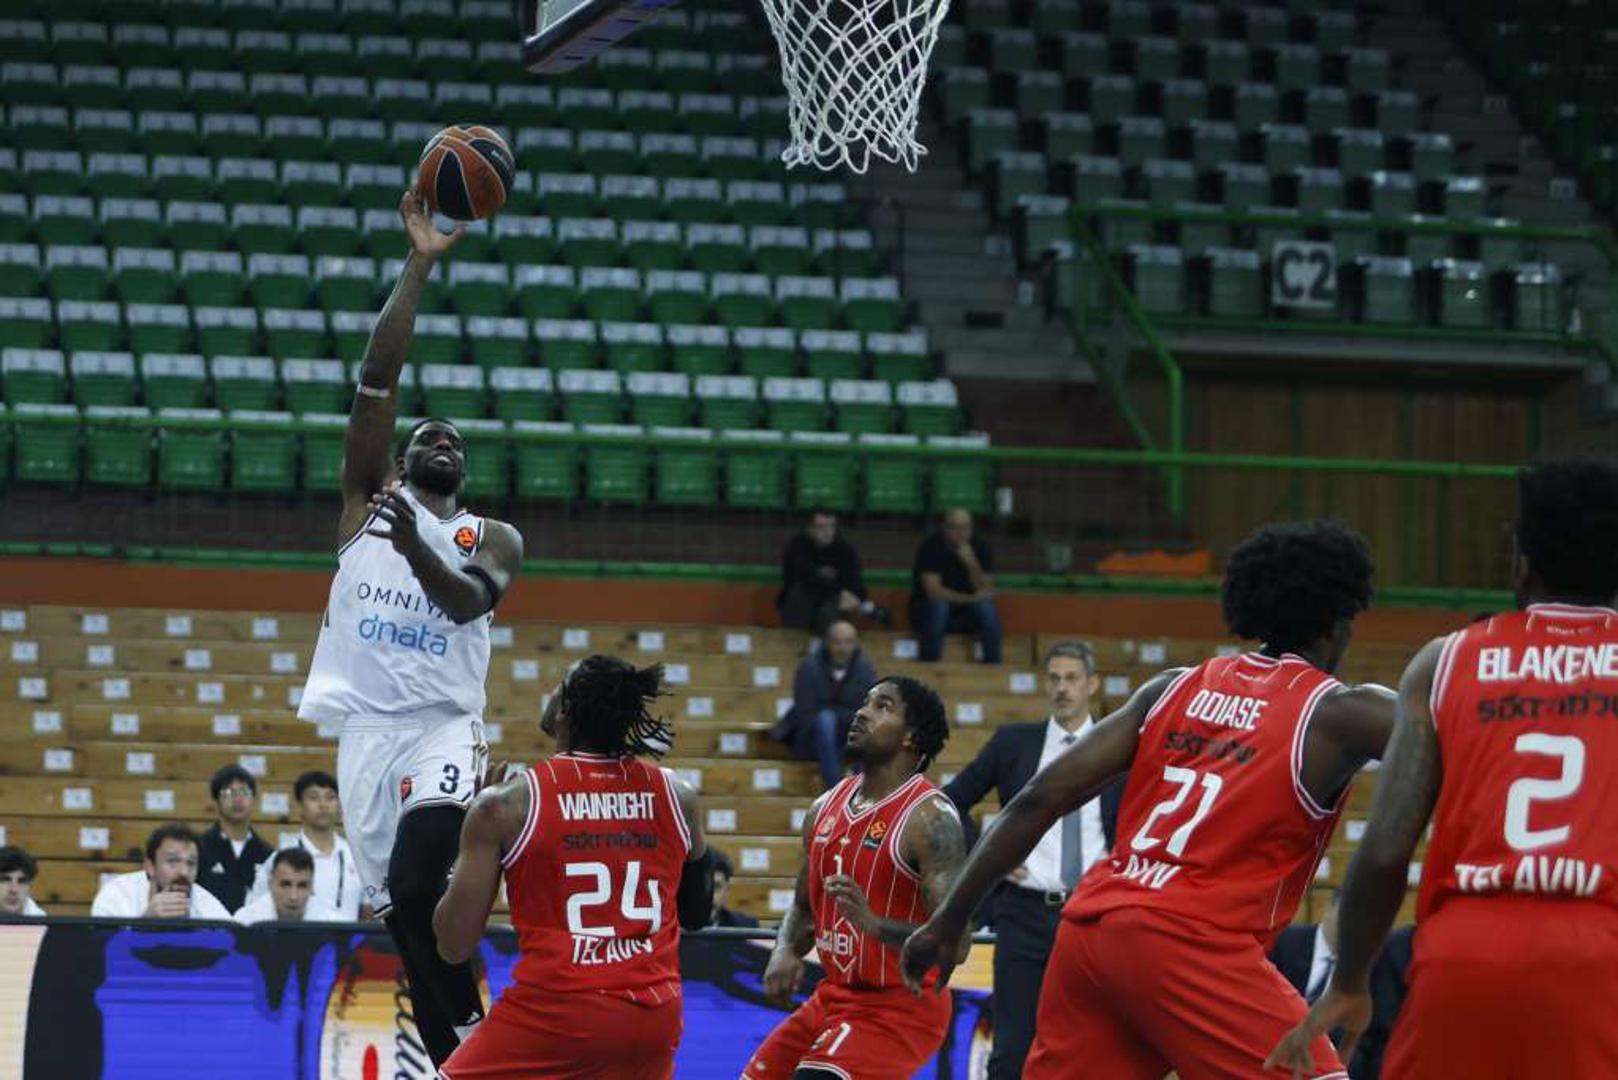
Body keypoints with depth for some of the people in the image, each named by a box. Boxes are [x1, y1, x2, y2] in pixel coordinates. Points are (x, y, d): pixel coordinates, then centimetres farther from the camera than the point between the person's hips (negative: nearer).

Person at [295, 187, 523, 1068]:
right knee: (405, 920, 2)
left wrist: (414, 547, -31)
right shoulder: (366, 501, 13)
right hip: (367, 730, 3)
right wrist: (419, 267, -3)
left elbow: (465, 603, -13)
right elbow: (377, 375, 2)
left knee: (417, 891, -24)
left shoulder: (493, 540, 10)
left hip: (442, 730, -3)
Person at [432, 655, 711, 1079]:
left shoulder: (506, 804, -6)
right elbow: (696, 915, 19)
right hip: (653, 1019, 4)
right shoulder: (678, 797, 4)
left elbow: (454, 945, -2)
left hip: (556, 1012, -4)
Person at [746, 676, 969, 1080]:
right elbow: (805, 905, 20)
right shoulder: (826, 808, 6)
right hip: (833, 998, 9)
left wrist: (872, 923, -38)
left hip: (899, 1009, -9)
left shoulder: (929, 818, -18)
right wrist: (786, 951, -2)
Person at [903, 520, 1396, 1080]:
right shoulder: (1336, 713, 2)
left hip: (1089, 925, 7)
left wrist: (949, 920, 16)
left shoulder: (1177, 688, 17)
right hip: (1192, 941, -7)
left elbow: (1041, 797, 13)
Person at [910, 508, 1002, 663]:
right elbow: (933, 591, -25)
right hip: (930, 611, -3)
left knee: (987, 607, -26)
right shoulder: (931, 547, -16)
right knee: (938, 604, -36)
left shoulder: (979, 548, -5)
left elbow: (985, 591, -11)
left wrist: (971, 563, -27)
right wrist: (971, 599, -29)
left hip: (965, 616, 3)